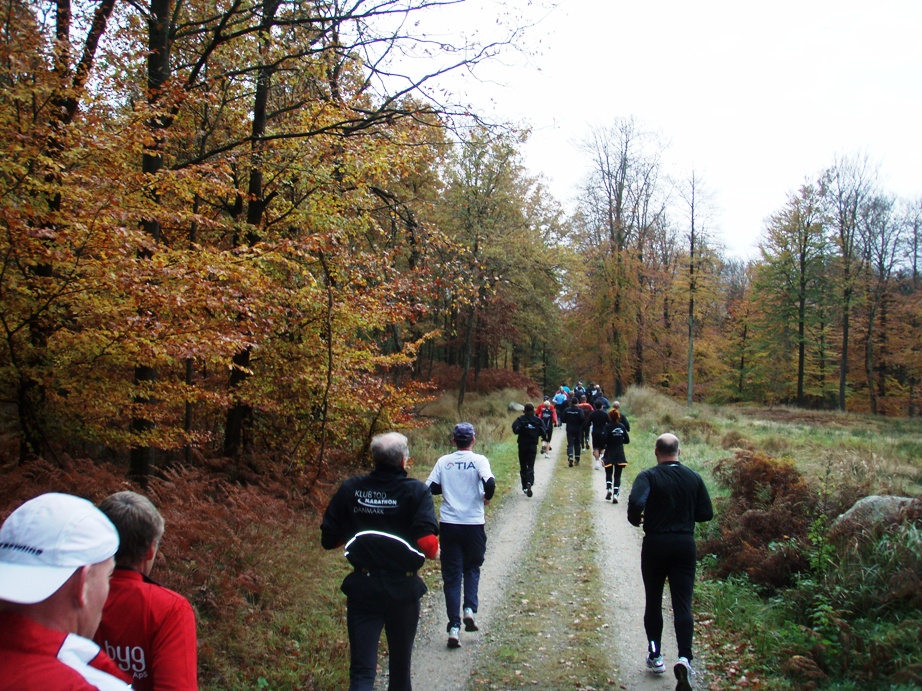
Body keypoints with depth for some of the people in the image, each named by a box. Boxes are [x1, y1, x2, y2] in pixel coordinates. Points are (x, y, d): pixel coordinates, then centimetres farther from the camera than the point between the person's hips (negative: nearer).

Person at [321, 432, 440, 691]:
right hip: (403, 589, -1)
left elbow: (328, 539, 0)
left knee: (361, 670, 2)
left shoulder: (350, 489, -4)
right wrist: (435, 552, 2)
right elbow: (428, 545, -21)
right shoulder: (416, 492, -12)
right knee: (400, 662, 21)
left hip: (362, 589, 1)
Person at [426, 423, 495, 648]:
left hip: (449, 524, 1)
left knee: (451, 574, 6)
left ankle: (454, 626, 0)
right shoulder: (479, 460, -6)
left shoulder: (443, 462, 0)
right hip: (474, 524, -1)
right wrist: (487, 497, -2)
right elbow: (490, 482, -22)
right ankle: (470, 608, -1)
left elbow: (429, 489, -2)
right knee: (472, 568, 20)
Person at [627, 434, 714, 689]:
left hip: (655, 544, -2)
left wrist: (636, 520, -6)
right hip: (685, 544, 2)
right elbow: (706, 513, 5)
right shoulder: (693, 477, 2)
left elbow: (635, 501, -27)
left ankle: (655, 655, 21)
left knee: (653, 601, 15)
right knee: (683, 604, 0)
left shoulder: (649, 476, -9)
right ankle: (684, 657, -17)